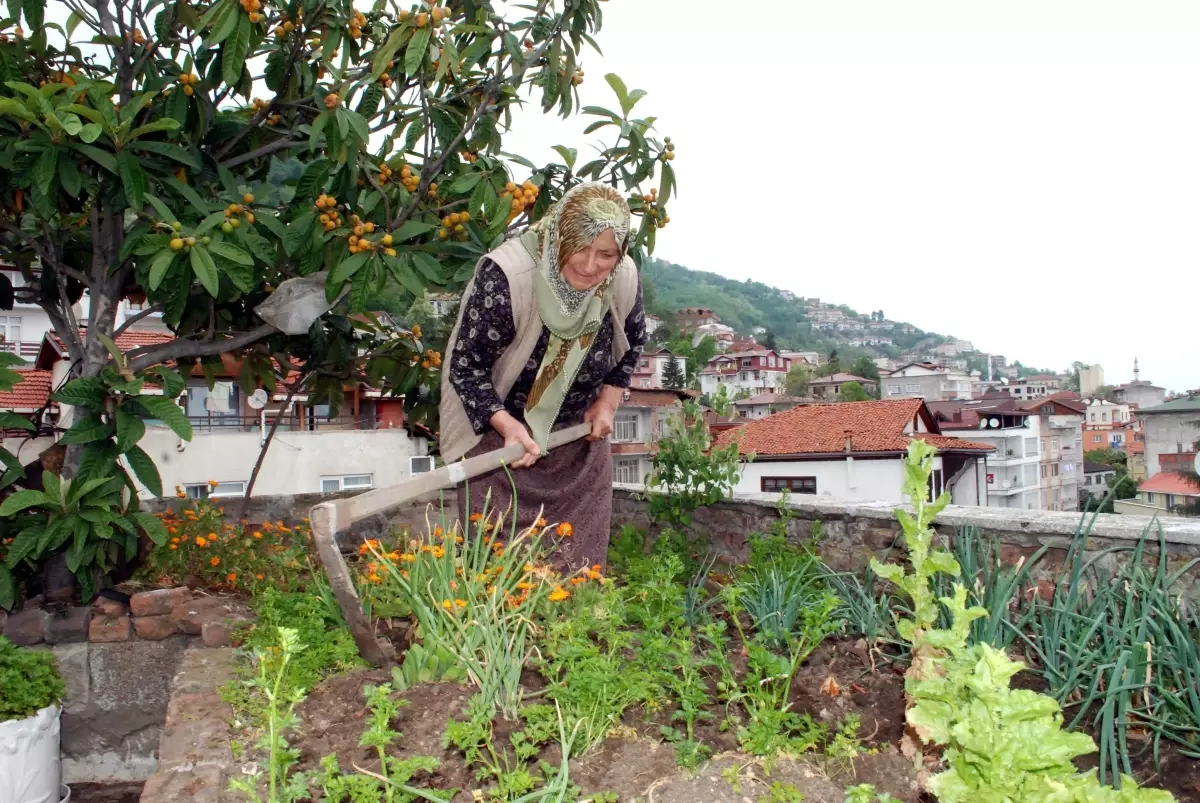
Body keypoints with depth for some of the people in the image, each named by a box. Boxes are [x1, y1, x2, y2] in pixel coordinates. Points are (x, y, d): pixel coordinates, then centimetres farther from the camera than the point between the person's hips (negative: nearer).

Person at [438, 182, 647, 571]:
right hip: (498, 432, -4)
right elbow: (466, 365, -19)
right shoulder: (504, 276, -28)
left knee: (580, 564, 11)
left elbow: (633, 339, 11)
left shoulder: (625, 280, -12)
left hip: (580, 438, 5)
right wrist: (507, 424, -30)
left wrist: (608, 400, 3)